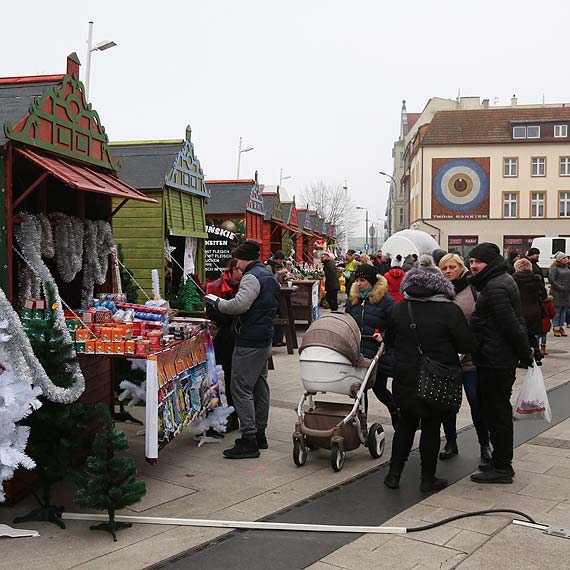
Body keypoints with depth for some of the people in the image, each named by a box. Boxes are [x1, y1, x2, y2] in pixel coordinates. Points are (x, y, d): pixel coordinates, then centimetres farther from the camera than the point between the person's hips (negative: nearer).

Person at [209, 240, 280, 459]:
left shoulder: (252, 277, -14)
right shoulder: (269, 277, 18)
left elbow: (239, 305, -28)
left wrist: (218, 302, -12)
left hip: (249, 342, -11)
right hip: (265, 339, 11)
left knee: (241, 388, -8)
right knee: (260, 386, 15)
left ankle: (249, 440, -7)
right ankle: (259, 434, 24)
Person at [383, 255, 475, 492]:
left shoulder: (399, 308, -4)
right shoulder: (450, 310, -14)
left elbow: (389, 340, 9)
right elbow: (467, 345, -9)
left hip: (405, 379, 3)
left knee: (405, 424, 16)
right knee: (431, 427, 9)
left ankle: (394, 473, 20)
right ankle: (428, 479, 19)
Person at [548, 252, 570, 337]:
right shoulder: (554, 268, -8)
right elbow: (551, 280, -14)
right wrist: (561, 288, -16)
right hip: (557, 293, -7)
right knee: (557, 311, -3)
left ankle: (561, 327, 17)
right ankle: (555, 328, 4)